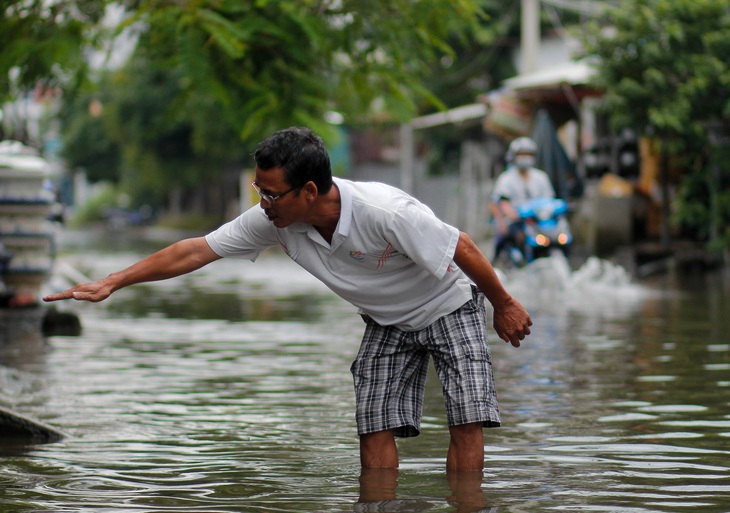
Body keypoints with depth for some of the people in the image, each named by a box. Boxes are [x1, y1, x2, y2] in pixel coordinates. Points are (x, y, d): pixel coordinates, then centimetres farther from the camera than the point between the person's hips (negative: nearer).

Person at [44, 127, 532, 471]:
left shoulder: (386, 213, -38)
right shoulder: (274, 220, -21)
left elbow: (463, 248, -25)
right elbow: (197, 250, -14)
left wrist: (504, 305, -12)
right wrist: (111, 283, -14)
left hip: (450, 307, -5)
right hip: (386, 324, 5)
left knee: (467, 423, -15)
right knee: (374, 428, -7)